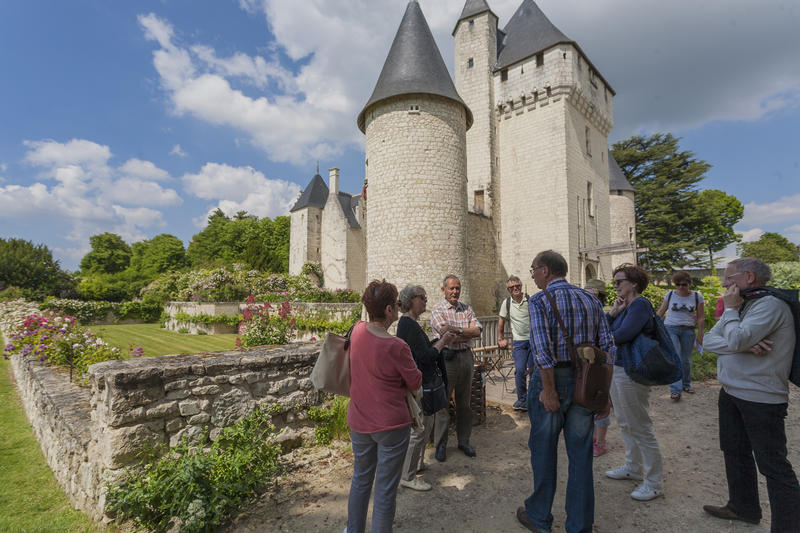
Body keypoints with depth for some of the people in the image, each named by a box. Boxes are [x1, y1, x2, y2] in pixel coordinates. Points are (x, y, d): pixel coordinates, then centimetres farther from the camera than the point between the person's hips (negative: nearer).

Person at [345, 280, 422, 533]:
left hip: (359, 423, 7)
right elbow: (415, 383, -11)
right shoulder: (396, 347, -27)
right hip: (391, 425, -6)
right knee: (385, 489, 12)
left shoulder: (357, 330, -7)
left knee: (360, 479, 26)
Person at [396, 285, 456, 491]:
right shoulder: (409, 325, -22)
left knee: (425, 425, 23)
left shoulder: (408, 323, 10)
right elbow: (425, 356, -24)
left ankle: (416, 463, 40)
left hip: (422, 382, 11)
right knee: (419, 429, 2)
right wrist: (442, 342, -10)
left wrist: (441, 341, 5)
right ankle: (407, 476, 17)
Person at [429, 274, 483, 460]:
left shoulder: (467, 309, 10)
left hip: (466, 356, 4)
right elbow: (445, 333, -17)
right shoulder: (437, 309, -3)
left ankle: (464, 441, 28)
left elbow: (477, 331, -2)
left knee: (464, 402, 13)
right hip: (446, 358, -4)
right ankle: (440, 444, 16)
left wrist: (456, 332, -13)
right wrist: (466, 332, -7)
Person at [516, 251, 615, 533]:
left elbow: (542, 350, -21)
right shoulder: (591, 299, 7)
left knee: (543, 451, 12)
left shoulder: (539, 301, -11)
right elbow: (607, 347, 4)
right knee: (581, 455, 15)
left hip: (553, 379, -5)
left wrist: (549, 391, -15)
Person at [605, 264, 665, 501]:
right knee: (625, 424, 21)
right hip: (617, 369, 10)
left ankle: (654, 482, 16)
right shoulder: (625, 305, 11)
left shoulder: (640, 304, -16)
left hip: (631, 373, -10)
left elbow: (622, 335, -25)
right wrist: (612, 313, -5)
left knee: (640, 427, 1)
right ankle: (633, 467, 37)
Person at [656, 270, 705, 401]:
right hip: (670, 329, -1)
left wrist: (700, 335, 1)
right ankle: (675, 390, -9)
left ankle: (686, 384, 30)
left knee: (686, 360, 9)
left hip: (688, 330, 1)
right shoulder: (670, 294, 0)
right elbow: (660, 312, 7)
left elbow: (701, 318, 3)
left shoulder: (697, 296, 0)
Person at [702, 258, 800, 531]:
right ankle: (743, 507, 36)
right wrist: (744, 345, -17)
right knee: (735, 452, 20)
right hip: (731, 393, 9)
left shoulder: (770, 305, -17)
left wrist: (730, 309, -14)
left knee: (773, 465, 1)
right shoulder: (740, 306, 10)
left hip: (762, 399, -9)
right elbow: (710, 339, 0)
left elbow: (735, 341, -28)